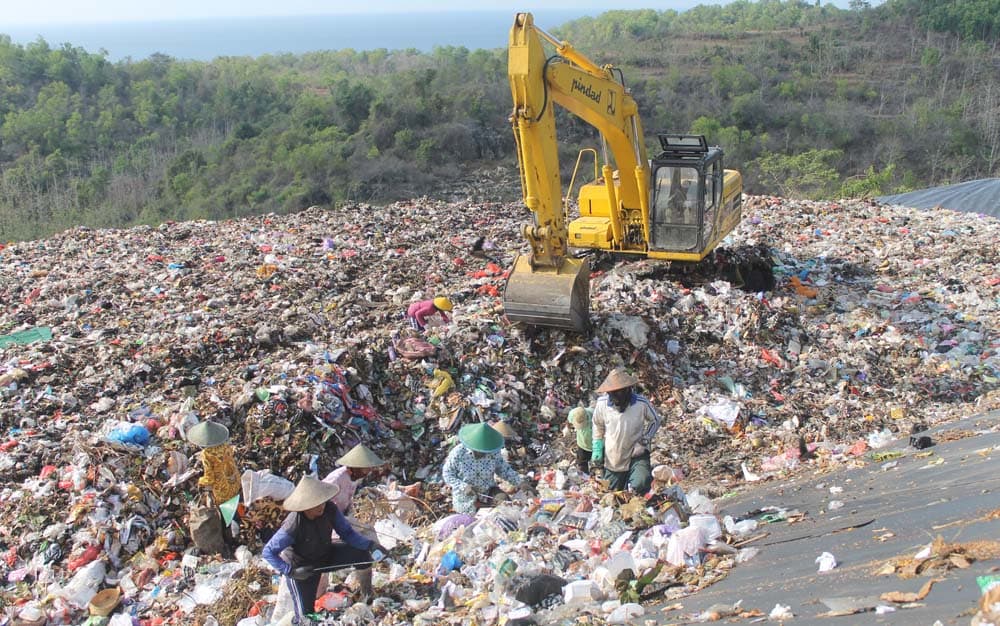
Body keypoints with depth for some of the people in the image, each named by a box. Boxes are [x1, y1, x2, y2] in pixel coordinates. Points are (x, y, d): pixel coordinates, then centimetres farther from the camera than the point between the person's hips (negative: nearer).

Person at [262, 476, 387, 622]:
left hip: (326, 555, 4)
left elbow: (346, 532, -13)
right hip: (302, 568, -4)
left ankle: (367, 596, 16)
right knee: (306, 615, -4)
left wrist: (369, 544, -28)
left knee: (363, 555, -12)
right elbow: (268, 552, -26)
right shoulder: (293, 526, -36)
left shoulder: (330, 509, -25)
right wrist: (290, 571, -32)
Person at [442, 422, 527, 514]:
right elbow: (447, 474, -16)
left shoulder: (493, 452, -19)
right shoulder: (458, 453, -25)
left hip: (488, 490, 2)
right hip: (465, 493, -2)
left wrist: (519, 481, -15)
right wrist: (463, 486, -29)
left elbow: (503, 469, -3)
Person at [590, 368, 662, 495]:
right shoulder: (602, 403, -16)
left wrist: (646, 439, -13)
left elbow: (655, 421, 0)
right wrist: (597, 449, 3)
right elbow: (598, 424, 5)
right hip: (612, 459, 3)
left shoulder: (641, 403, -21)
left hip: (637, 454, -3)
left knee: (640, 485, -29)